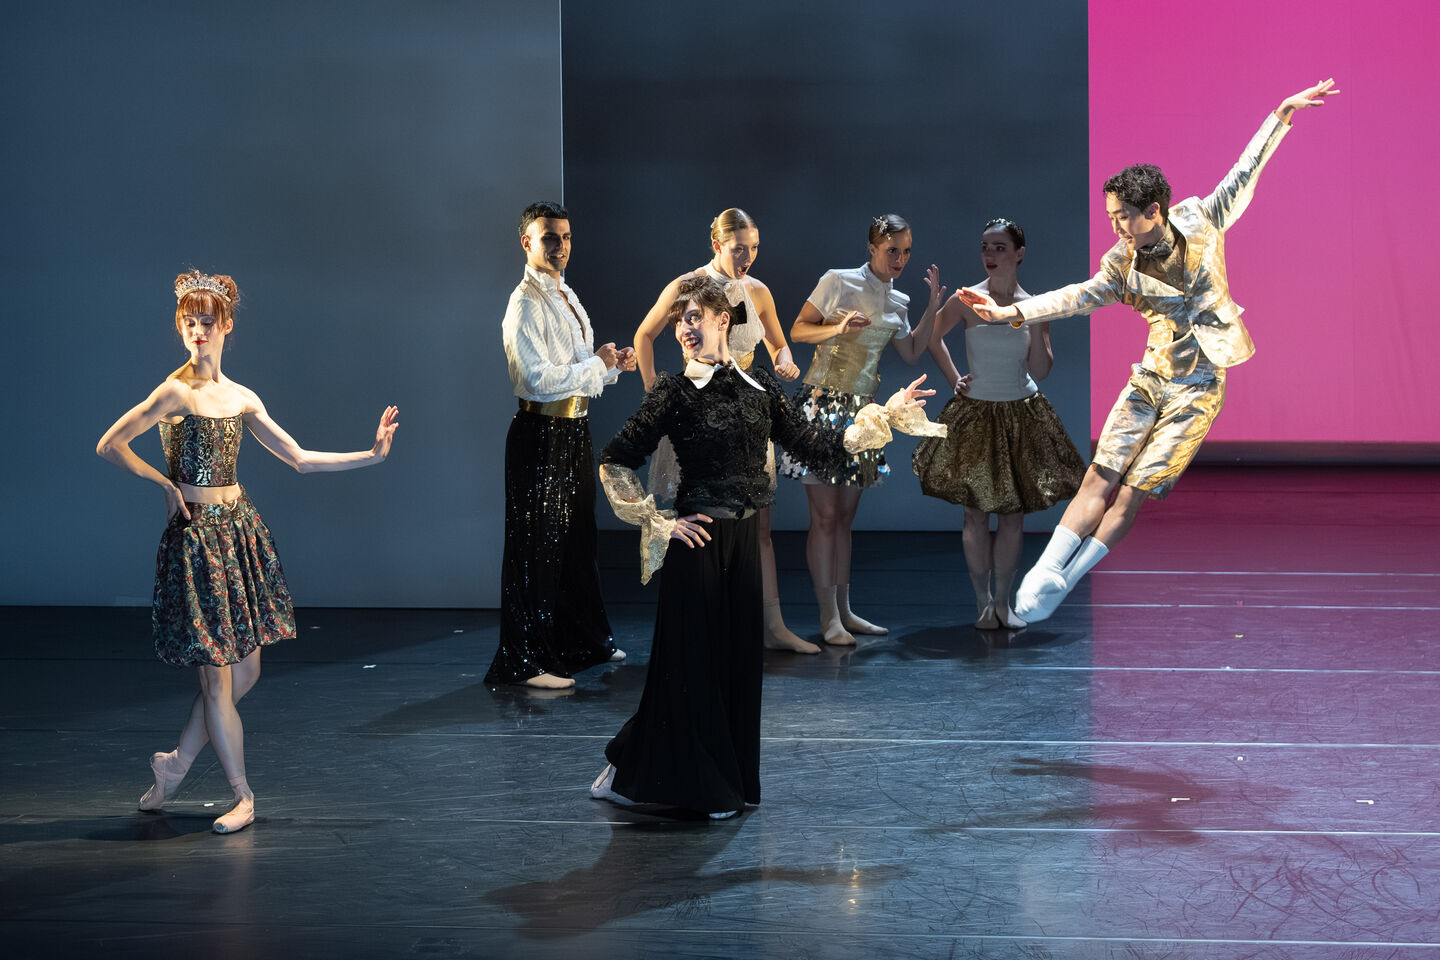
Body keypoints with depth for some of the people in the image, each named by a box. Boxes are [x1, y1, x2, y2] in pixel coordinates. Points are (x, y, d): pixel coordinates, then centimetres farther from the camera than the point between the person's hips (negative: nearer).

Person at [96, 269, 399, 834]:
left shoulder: (242, 399, 8)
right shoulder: (176, 394, -10)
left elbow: (300, 459, 11)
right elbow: (108, 446, -11)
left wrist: (372, 455, 7)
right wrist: (164, 485, -9)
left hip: (241, 529, 7)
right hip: (196, 534, -7)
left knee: (245, 669, 8)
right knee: (218, 673, -2)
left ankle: (177, 763, 26)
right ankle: (243, 798, 7)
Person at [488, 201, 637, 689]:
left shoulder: (566, 296, 15)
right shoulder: (526, 304, -15)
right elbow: (539, 379, -25)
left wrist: (614, 364, 5)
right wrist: (596, 364, -16)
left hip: (575, 430, 10)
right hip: (541, 435, -10)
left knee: (578, 538, 20)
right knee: (536, 548, -6)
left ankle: (584, 640, 34)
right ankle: (524, 662, 0)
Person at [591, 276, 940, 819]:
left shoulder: (758, 386, 8)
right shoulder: (674, 391, -6)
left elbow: (816, 449, 9)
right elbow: (615, 462, -7)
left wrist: (884, 415, 8)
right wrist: (658, 522, -9)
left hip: (744, 540, 5)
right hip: (698, 542, -5)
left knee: (739, 657, 7)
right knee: (692, 659, -2)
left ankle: (730, 783, 20)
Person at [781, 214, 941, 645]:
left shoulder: (897, 302, 11)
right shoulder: (838, 282, -5)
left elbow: (911, 353, 19)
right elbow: (797, 330, -3)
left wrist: (932, 310, 8)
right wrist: (838, 328, -19)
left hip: (861, 410, 6)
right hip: (824, 403, -6)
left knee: (845, 515, 10)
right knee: (825, 515, -7)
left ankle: (844, 610, 15)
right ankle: (828, 619, -6)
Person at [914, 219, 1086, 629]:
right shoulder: (966, 301, -8)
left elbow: (1040, 372, -6)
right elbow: (932, 338, 8)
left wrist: (1036, 327, -18)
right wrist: (954, 379, 3)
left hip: (1021, 417, 1)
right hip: (975, 414, -1)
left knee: (1014, 514, 5)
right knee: (976, 512, 2)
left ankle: (1003, 602, 16)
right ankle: (982, 601, 14)